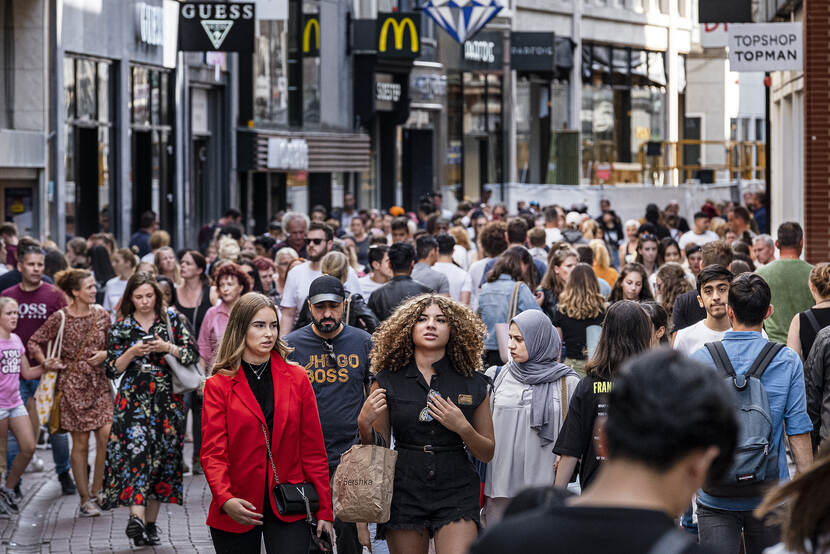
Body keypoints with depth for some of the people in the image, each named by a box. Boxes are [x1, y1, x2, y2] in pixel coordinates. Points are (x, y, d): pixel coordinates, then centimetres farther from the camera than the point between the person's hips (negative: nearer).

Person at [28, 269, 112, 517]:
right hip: (72, 385, -3)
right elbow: (34, 342, 2)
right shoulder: (60, 319, -6)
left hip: (99, 383, 3)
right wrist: (45, 362, -11)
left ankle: (97, 491, 8)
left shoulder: (101, 315, 5)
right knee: (80, 443, 0)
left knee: (107, 436, -9)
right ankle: (85, 499, 8)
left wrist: (105, 354, -5)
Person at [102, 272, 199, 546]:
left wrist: (167, 348, -14)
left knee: (162, 456, 3)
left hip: (167, 400, 2)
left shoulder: (172, 319, 7)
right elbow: (112, 369, 4)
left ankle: (150, 522, 13)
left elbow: (193, 355, 2)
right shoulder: (121, 328, 6)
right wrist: (132, 353, -12)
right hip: (134, 399, -1)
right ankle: (136, 516, -32)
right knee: (136, 448, -20)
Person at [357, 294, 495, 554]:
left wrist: (463, 428, -10)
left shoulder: (473, 383, 5)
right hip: (405, 492, 1)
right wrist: (364, 424, -11)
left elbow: (488, 453, 8)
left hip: (456, 493, -1)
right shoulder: (388, 380, 5)